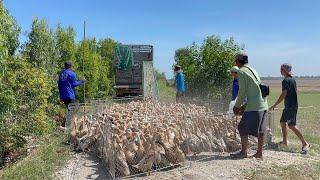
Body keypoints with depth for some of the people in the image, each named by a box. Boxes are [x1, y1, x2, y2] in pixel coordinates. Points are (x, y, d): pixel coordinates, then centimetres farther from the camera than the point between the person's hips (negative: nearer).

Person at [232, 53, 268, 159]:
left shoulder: (241, 71, -6)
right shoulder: (253, 70, 20)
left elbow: (242, 91, -10)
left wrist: (237, 106, 2)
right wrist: (245, 105, 24)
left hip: (253, 106, -9)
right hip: (263, 104, 9)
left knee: (243, 128, 2)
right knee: (260, 130, 12)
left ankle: (244, 152, 7)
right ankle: (259, 153, 20)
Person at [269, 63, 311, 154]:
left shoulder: (285, 81, -14)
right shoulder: (293, 80, 14)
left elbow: (284, 95, -20)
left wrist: (274, 105, -18)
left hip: (290, 106, -10)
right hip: (293, 105, 10)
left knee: (292, 126, -11)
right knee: (282, 122, 17)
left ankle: (305, 144, -9)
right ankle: (284, 141, 26)